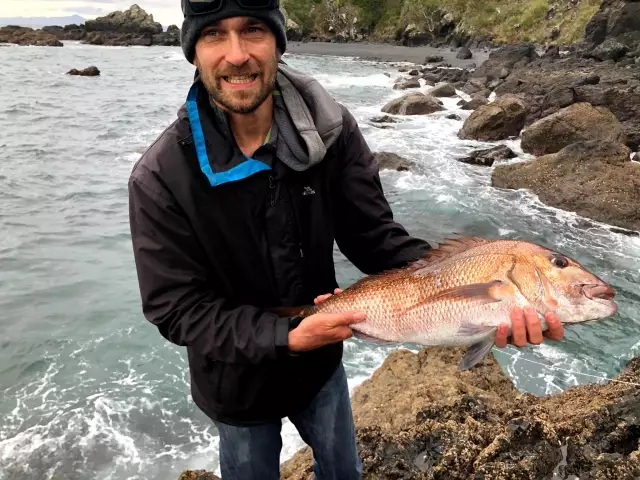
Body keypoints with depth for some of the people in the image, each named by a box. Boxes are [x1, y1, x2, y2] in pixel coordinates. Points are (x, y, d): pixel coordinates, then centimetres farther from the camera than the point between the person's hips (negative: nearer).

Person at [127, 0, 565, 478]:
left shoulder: (331, 130, -18)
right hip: (238, 385, -2)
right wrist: (287, 337, -33)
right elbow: (177, 309, -21)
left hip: (321, 363, 3)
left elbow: (375, 238, -17)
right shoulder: (160, 178, -26)